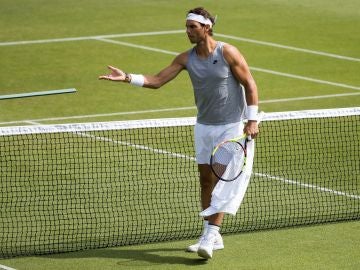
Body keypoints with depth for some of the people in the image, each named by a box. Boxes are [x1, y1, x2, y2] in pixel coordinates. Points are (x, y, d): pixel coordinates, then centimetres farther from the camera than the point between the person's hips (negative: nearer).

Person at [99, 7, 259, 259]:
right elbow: (156, 81, -2)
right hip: (204, 125, 6)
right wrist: (127, 77, -16)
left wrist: (252, 120, -13)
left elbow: (250, 85, -8)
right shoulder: (186, 58, 1)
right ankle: (211, 236, 14)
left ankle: (211, 236, -13)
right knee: (206, 180, 7)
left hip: (230, 125, -6)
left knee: (220, 179, -10)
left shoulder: (227, 53, -13)